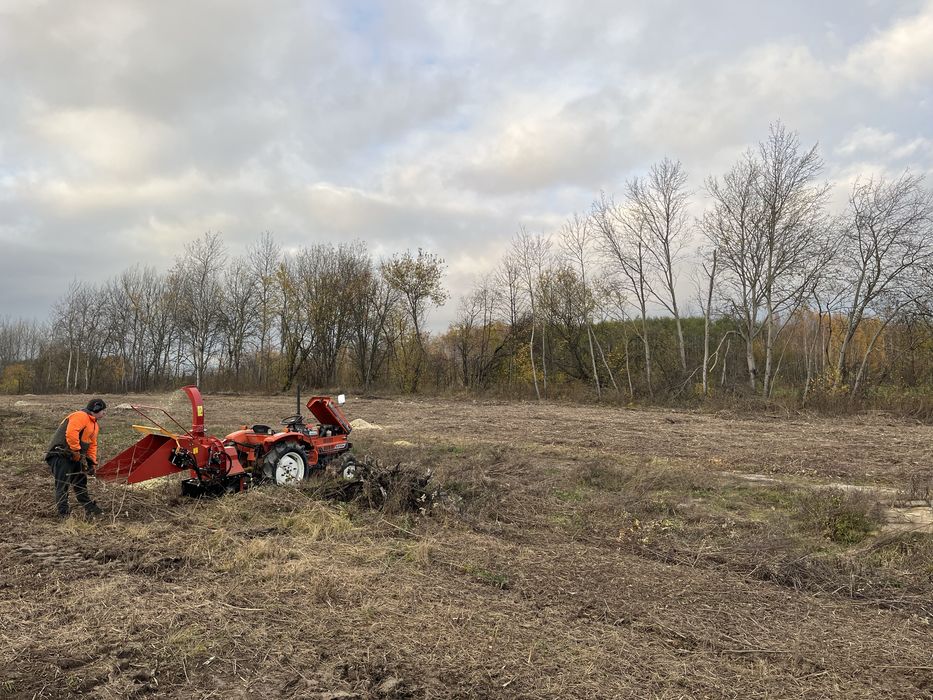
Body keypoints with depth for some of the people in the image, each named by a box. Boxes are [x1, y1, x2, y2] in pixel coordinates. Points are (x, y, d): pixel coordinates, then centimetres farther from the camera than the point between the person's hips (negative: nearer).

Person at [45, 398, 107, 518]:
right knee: (63, 484, -9)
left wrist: (92, 462, 12)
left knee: (81, 482, 16)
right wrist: (77, 452, -24)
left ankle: (88, 507, 25)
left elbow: (92, 445, 20)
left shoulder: (94, 425, 18)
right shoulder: (80, 416, -16)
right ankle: (63, 512, -6)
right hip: (60, 454, -10)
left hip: (74, 457, 11)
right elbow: (71, 433, -30)